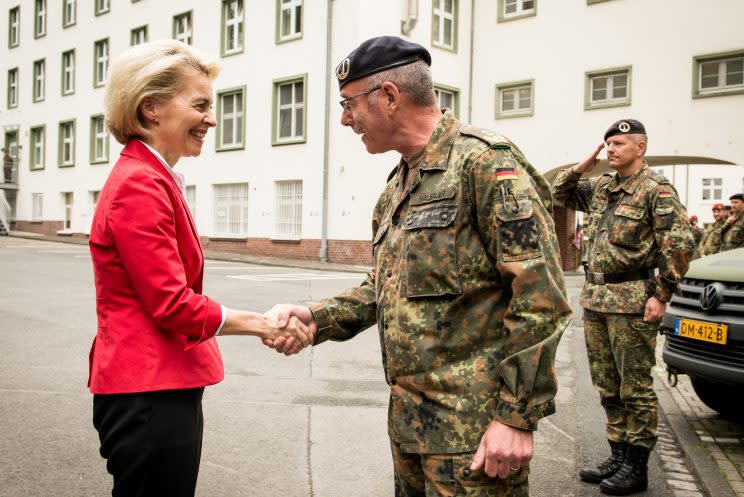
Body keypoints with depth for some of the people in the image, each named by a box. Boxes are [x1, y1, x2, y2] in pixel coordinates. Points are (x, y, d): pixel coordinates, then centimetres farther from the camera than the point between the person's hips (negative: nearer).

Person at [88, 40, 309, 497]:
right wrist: (263, 324, -10)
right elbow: (172, 305, -20)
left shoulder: (152, 181, 13)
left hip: (164, 386, 9)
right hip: (149, 394, -9)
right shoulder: (140, 185, -17)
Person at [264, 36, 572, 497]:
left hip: (473, 429, -8)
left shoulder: (486, 163, -15)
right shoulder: (397, 186, 14)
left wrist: (518, 416, -19)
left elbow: (541, 298, -19)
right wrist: (317, 317, 2)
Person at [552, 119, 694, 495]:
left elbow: (681, 243, -13)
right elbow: (560, 193, 24)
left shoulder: (656, 189, -8)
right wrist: (582, 167, 7)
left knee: (635, 387, 1)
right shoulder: (601, 187, 13)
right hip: (595, 297, 8)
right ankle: (618, 457, 25)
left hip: (632, 300, -8)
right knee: (607, 385, 13)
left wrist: (661, 295, -16)